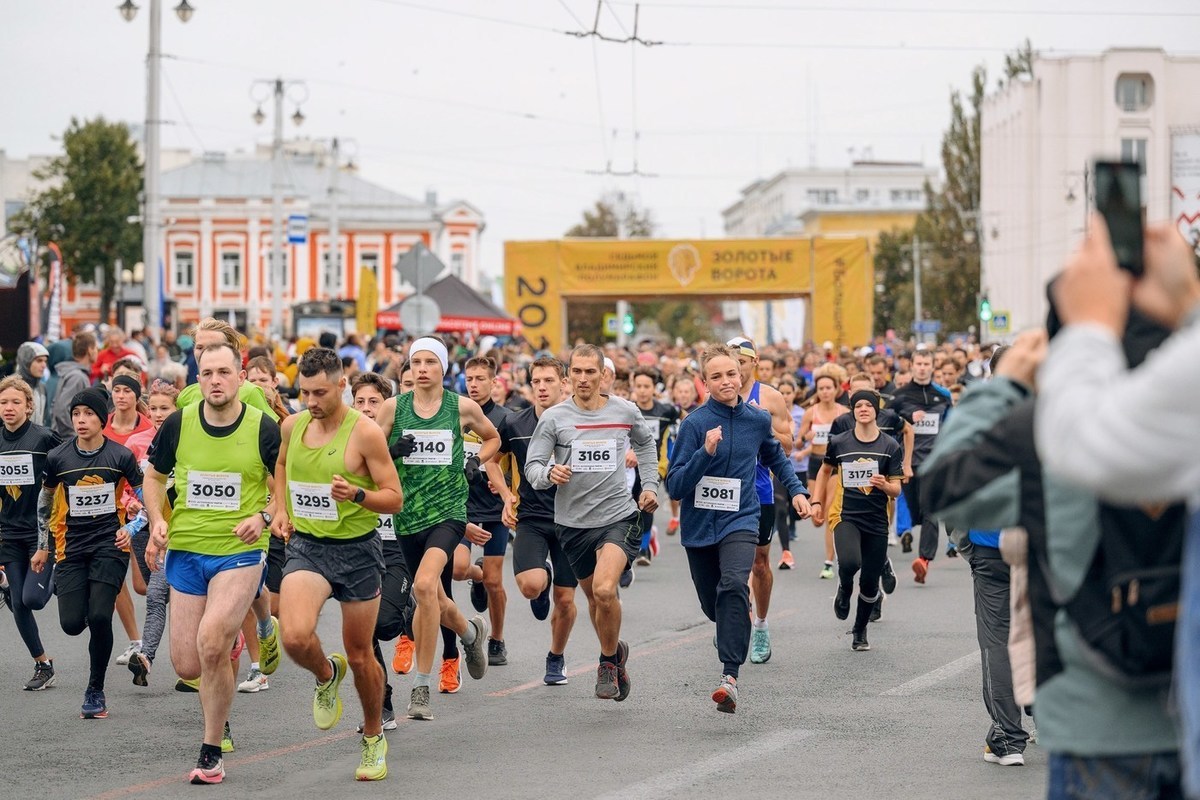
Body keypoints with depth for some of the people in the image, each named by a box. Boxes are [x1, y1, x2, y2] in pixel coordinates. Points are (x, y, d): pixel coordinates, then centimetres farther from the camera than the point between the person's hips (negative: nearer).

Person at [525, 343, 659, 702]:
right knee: (593, 595, 16)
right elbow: (532, 466, -7)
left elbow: (646, 443, 22)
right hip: (573, 521, 2)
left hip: (618, 516, -2)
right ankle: (615, 651, 42)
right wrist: (549, 473, -28)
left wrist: (650, 485, 16)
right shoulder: (553, 418, -5)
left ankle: (609, 660, 0)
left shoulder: (625, 412, 0)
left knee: (604, 590, -23)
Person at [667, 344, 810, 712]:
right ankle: (742, 618, 50)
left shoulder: (758, 420, 2)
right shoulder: (695, 423, -10)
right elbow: (675, 486, -14)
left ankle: (730, 676, -31)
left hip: (740, 520, 0)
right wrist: (706, 452, -26)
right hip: (700, 526, 0)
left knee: (734, 586, -27)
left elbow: (776, 457, 25)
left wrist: (796, 490, 11)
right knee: (713, 606, 12)